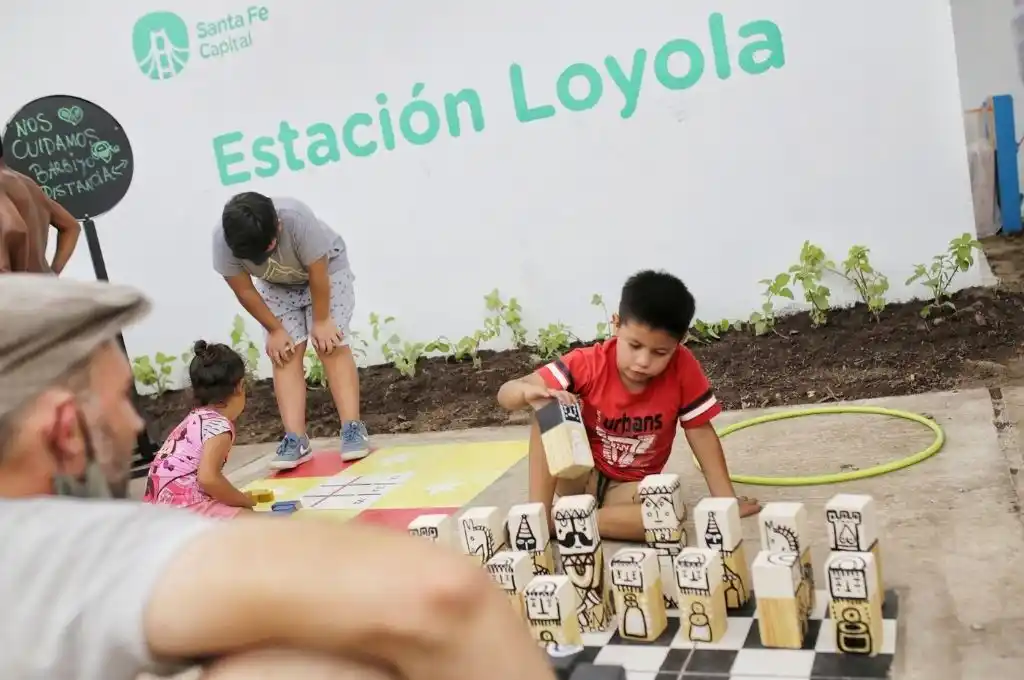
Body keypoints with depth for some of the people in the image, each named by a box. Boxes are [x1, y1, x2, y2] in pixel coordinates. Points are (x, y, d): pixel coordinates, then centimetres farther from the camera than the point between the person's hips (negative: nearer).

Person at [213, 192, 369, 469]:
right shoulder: (222, 240, -31)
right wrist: (275, 330, -12)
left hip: (325, 269, -2)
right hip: (276, 286, 3)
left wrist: (322, 321, -19)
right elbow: (245, 291, -17)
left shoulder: (297, 218, -40)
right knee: (286, 355, -10)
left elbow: (318, 273, -28)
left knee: (332, 347, -14)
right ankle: (296, 440, -12)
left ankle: (353, 428, -14)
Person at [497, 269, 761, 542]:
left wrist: (726, 500, -16)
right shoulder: (588, 364, -21)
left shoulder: (682, 368, -19)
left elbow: (700, 432, -9)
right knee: (550, 409, -26)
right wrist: (531, 392, -44)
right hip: (581, 476, 0)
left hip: (632, 487, 1)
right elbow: (506, 394, -21)